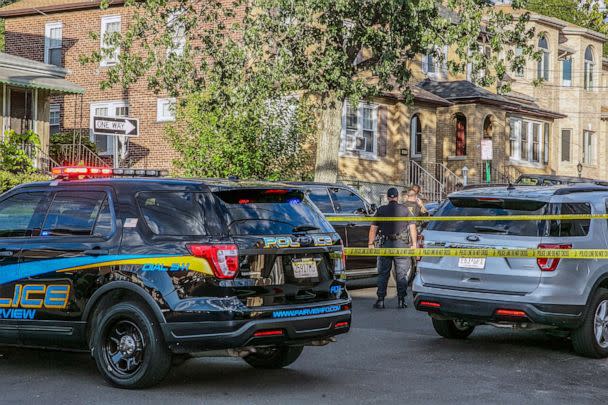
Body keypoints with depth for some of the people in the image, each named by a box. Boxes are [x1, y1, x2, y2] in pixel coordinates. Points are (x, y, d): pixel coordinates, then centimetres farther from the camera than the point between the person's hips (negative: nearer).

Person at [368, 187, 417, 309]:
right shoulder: (405, 210, 2)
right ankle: (401, 300, 4)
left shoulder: (381, 210, 2)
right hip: (401, 245, 0)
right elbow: (412, 227, 2)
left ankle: (380, 300, 2)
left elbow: (373, 227, 2)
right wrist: (414, 243, 7)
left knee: (383, 274, 6)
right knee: (401, 274, 6)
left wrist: (370, 243, 8)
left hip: (385, 244, 0)